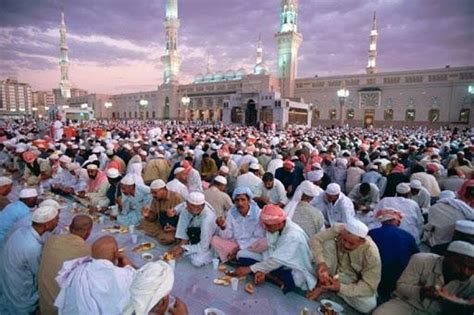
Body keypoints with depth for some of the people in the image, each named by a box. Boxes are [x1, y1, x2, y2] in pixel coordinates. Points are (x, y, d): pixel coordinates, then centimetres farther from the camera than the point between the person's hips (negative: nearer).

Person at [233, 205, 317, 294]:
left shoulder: (293, 236, -29)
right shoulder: (273, 227, -10)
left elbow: (276, 260, -30)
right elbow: (269, 250, -8)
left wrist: (249, 269, -27)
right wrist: (262, 270, -22)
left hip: (294, 272, -6)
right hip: (280, 264, 7)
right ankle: (277, 280, -12)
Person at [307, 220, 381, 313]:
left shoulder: (372, 254, -33)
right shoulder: (338, 229, -29)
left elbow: (369, 287, -28)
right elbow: (316, 239, -21)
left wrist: (340, 287, -39)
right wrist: (320, 262, -36)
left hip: (353, 281, -1)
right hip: (335, 268, 1)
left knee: (369, 305, -28)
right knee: (328, 243, -27)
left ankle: (330, 287, -5)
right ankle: (323, 284, -10)